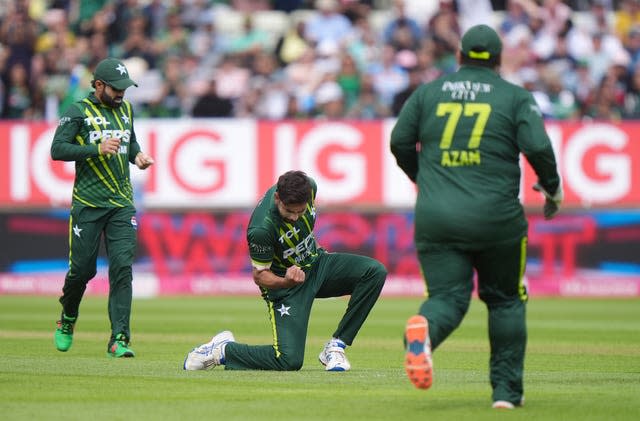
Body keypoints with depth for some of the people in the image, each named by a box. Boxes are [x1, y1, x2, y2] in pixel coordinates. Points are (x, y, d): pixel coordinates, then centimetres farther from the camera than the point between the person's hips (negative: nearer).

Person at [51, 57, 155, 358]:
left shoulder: (126, 110, 14)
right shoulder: (78, 112, -5)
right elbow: (57, 149, -13)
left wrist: (137, 155, 8)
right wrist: (98, 149, -21)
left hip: (122, 204, 4)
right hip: (87, 205, -4)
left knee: (122, 268, -9)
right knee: (82, 269, 1)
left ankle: (119, 340, -12)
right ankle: (67, 321, 31)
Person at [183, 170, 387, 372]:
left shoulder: (309, 187, -16)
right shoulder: (261, 228, -33)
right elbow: (259, 276, -19)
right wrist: (286, 282, -38)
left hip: (316, 263, 7)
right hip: (283, 286, -6)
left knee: (375, 271, -18)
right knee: (290, 360, -20)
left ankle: (336, 346, -8)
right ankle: (223, 350, 6)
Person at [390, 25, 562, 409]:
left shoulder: (428, 93, 11)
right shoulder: (517, 97, 4)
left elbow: (400, 142, 10)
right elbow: (538, 147, -9)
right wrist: (553, 188, 8)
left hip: (435, 219, 1)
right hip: (496, 218, -1)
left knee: (448, 297, 1)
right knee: (506, 300, 15)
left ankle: (424, 328, -35)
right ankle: (507, 389, 13)